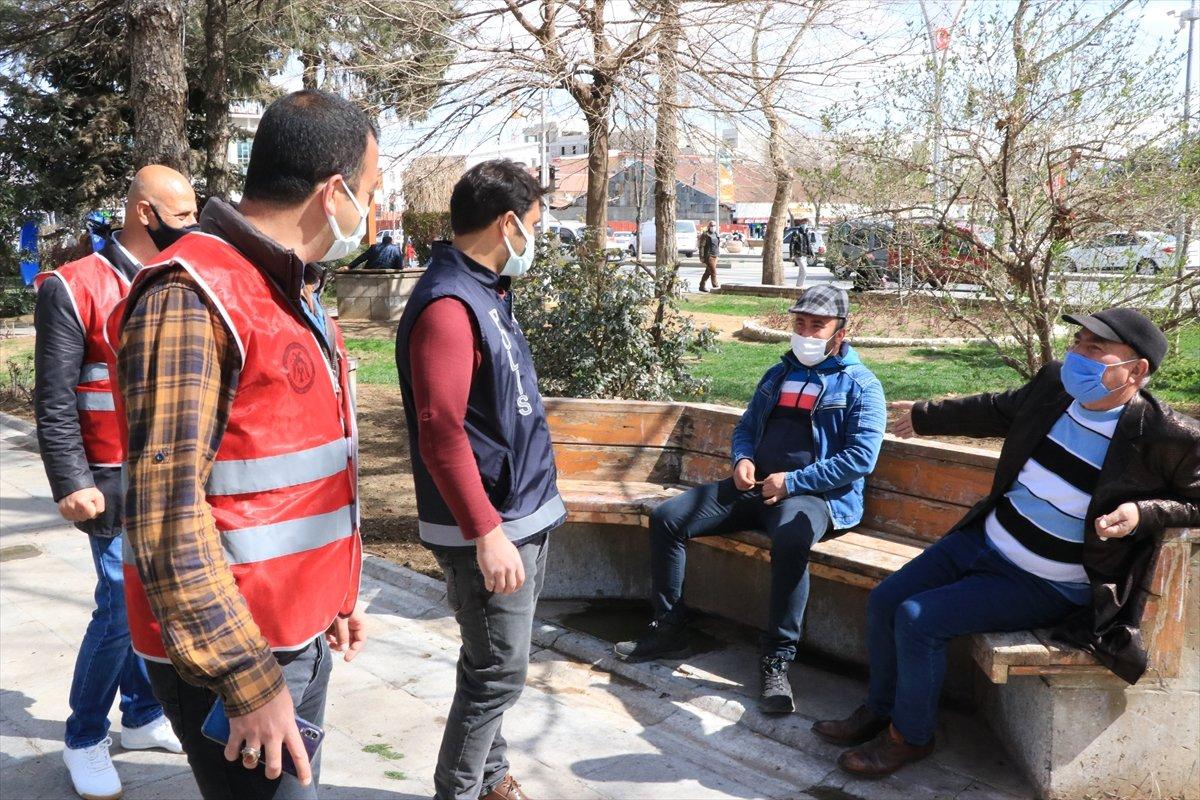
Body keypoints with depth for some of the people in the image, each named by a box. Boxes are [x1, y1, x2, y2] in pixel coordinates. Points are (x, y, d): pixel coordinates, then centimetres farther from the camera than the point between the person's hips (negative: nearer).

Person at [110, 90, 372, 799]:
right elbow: (165, 516, -23)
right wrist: (249, 680, -21)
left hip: (304, 636, 9)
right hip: (234, 655, -9)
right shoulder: (191, 297, -18)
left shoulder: (296, 295, 12)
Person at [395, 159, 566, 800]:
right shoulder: (447, 305, -20)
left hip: (524, 517, 10)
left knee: (494, 667, 20)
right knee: (496, 674, 1)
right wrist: (487, 532, -26)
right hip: (490, 528, -10)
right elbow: (441, 435, -26)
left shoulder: (487, 291, 12)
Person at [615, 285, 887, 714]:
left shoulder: (860, 384, 1)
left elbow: (861, 457, -9)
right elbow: (746, 427, 27)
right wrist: (742, 459, 3)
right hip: (756, 486, 6)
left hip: (817, 495, -6)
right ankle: (669, 629, 3)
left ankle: (777, 660, -26)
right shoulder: (778, 374, 21)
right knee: (667, 518, -9)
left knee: (791, 539, -41)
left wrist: (793, 482, -15)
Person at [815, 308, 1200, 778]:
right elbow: (997, 411, 15)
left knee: (917, 619, -19)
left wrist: (1143, 513, -27)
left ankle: (910, 736, 6)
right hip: (986, 540, 7)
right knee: (884, 602, 2)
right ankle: (880, 710, 25)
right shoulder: (1055, 383, -4)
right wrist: (925, 417, 26)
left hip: (1047, 587, -7)